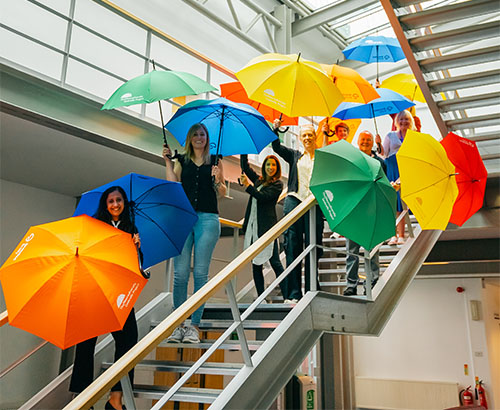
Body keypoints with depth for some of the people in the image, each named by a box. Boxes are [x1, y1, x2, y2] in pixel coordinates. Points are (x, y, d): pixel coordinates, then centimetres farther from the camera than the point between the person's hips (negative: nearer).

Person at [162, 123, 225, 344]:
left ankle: (195, 325, 2)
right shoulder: (181, 161, 16)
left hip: (207, 218, -1)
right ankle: (179, 324, 5)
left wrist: (217, 180, -9)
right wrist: (168, 162, 2)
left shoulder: (215, 161, 13)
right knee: (180, 272, -3)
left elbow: (222, 193, 10)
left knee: (200, 272, -4)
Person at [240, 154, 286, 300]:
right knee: (255, 263, 6)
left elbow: (262, 197, -13)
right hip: (252, 225, 6)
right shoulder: (258, 180, 18)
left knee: (275, 262, -9)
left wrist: (247, 186, -20)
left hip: (266, 226, -6)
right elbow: (245, 166, 23)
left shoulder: (277, 184, 0)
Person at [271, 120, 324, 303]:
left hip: (314, 205, -1)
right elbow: (276, 146, 8)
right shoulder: (294, 156, 18)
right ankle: (293, 294, 1)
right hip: (294, 202, 1)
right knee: (293, 246, -2)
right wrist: (275, 128, -3)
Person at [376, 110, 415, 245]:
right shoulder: (390, 136, 13)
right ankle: (393, 235, -3)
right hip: (392, 169, -1)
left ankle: (401, 235, -4)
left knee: (401, 200, -6)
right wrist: (379, 144, -9)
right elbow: (384, 154, 5)